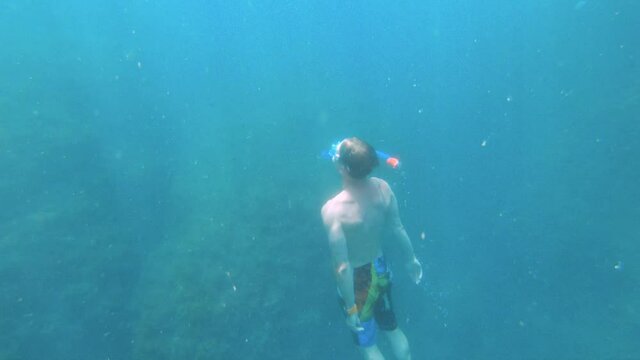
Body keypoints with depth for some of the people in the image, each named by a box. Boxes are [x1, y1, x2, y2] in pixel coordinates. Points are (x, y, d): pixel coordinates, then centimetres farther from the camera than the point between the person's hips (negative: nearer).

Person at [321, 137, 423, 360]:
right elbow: (398, 229, -4)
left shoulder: (333, 210, -34)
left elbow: (343, 267, -28)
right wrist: (410, 259, 13)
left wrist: (351, 308, -16)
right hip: (380, 269, 5)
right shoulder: (382, 188, -17)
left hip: (357, 279, -5)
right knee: (392, 328, 31)